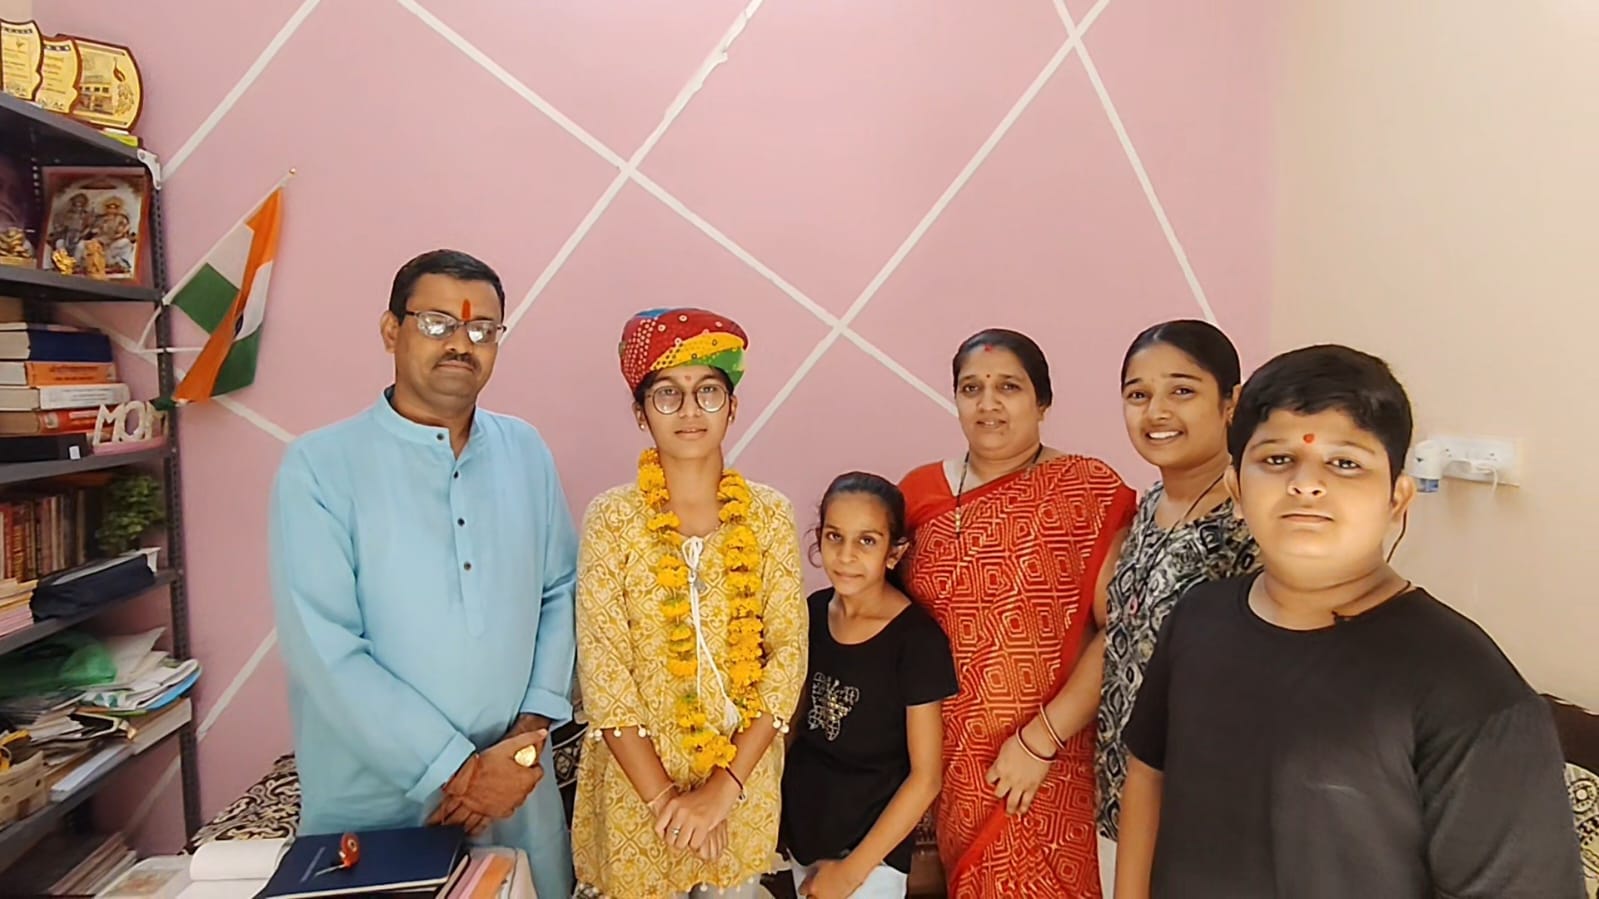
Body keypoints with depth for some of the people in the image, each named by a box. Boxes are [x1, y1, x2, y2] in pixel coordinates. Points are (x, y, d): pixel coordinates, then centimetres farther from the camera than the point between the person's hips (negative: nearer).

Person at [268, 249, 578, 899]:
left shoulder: (526, 452, 2)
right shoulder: (320, 466, -11)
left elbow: (559, 593, 4)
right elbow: (325, 652, -17)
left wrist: (531, 730, -7)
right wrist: (461, 771, -16)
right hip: (373, 806, -3)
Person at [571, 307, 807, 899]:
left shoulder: (770, 515, -5)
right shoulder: (612, 518, -10)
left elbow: (788, 654, -7)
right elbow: (603, 673, -12)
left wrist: (725, 784, -13)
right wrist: (664, 798, -14)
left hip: (745, 781, 2)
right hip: (637, 785, -1)